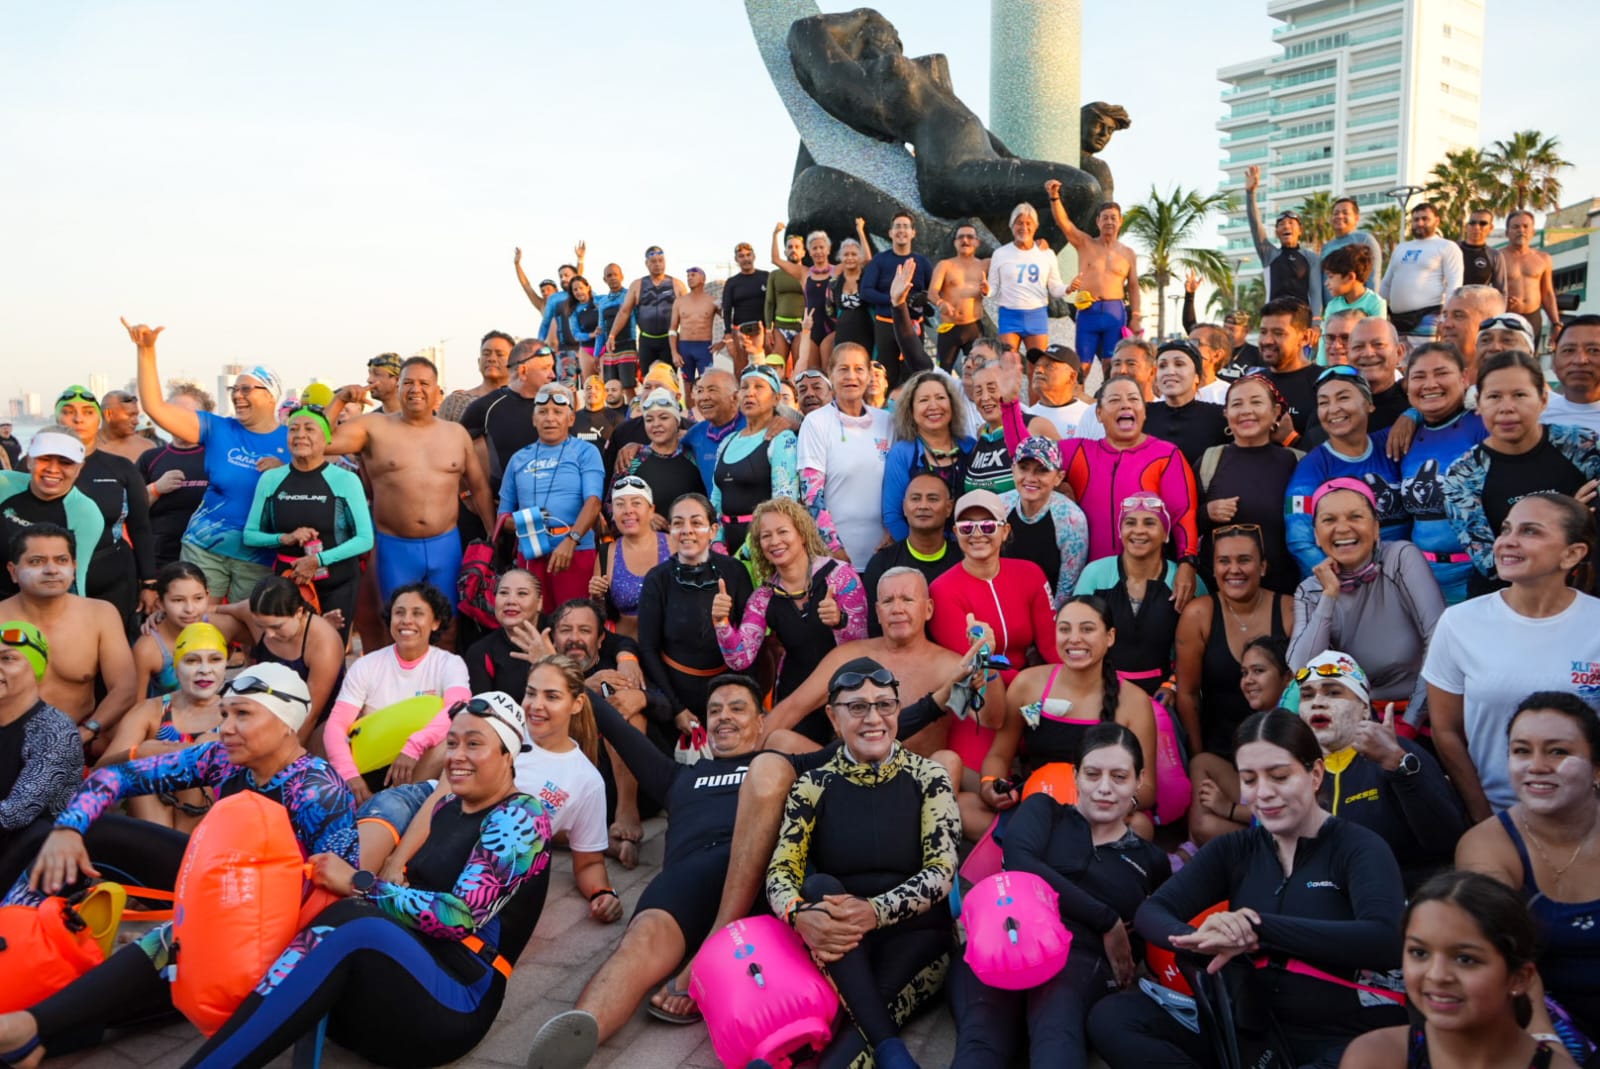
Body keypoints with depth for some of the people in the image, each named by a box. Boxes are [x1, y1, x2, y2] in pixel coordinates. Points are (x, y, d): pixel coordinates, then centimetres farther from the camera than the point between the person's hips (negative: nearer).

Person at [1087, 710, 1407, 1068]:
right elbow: (1151, 912, -1)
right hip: (1248, 1033, 4)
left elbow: (1386, 941, -21)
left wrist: (1259, 925, -27)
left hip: (1345, 1040, -4)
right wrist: (1201, 939, -24)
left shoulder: (1360, 849, -1)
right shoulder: (1235, 850, 10)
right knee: (1111, 1017, -16)